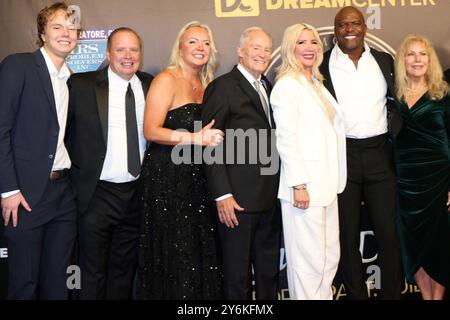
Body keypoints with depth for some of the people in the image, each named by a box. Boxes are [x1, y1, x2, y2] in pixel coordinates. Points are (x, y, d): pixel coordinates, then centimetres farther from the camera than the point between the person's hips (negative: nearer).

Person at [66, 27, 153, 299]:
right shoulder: (82, 85, -6)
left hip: (137, 193, 4)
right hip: (97, 193, -3)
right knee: (92, 274, 7)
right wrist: (69, 166, -5)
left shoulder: (151, 86, 5)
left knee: (125, 270, 17)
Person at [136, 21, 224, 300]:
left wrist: (210, 136, 3)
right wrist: (196, 138, -22)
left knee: (199, 252, 8)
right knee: (175, 254, -1)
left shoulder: (205, 85, 14)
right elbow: (151, 131, -15)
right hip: (167, 175, -7)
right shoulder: (167, 79, -7)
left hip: (196, 177, 7)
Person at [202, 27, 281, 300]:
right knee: (237, 276, 6)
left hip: (270, 198, 7)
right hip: (238, 199, -7)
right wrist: (222, 195, -16)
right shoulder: (222, 87, -6)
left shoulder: (269, 88, 15)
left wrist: (280, 189, 8)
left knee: (269, 272, 17)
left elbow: (272, 141, 16)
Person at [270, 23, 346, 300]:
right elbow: (286, 139, -14)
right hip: (305, 185, -8)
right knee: (309, 261, -3)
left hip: (326, 185, 9)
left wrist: (335, 182, 14)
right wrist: (299, 184, -18)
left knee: (330, 256, 14)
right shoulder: (287, 85, -8)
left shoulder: (317, 84, 17)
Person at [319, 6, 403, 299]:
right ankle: (356, 294, 23)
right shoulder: (322, 65, 0)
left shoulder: (385, 60, 10)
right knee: (348, 235, 8)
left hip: (380, 154, 2)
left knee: (390, 233, 4)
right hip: (341, 156, -2)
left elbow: (396, 105, 14)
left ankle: (392, 294, 20)